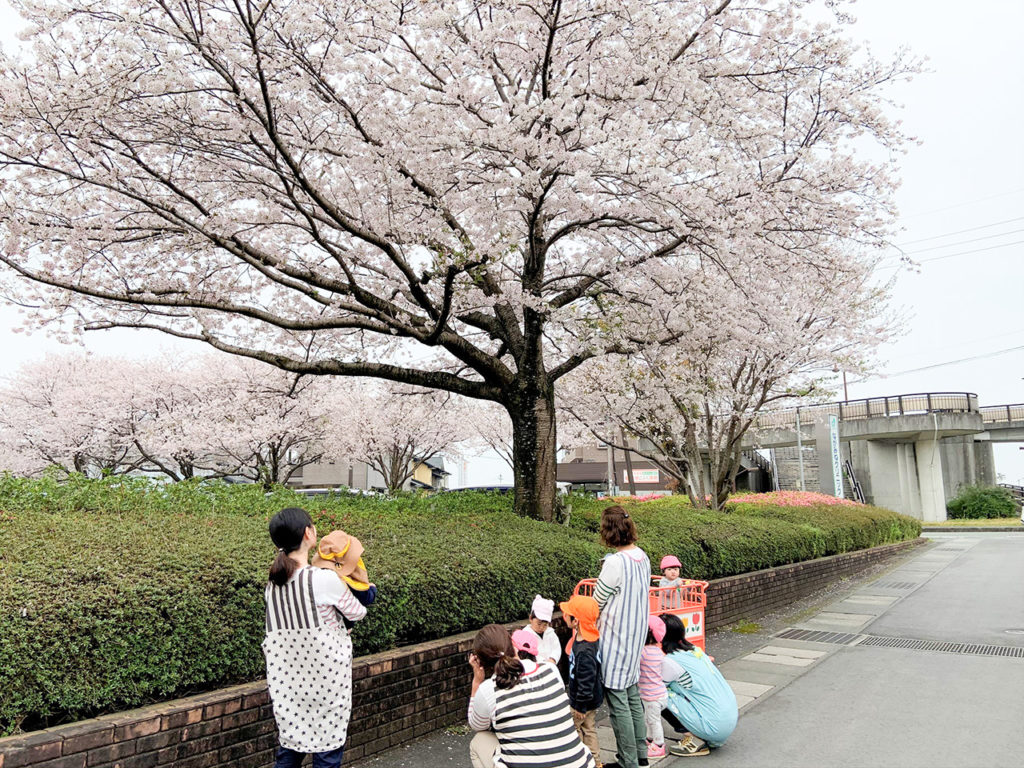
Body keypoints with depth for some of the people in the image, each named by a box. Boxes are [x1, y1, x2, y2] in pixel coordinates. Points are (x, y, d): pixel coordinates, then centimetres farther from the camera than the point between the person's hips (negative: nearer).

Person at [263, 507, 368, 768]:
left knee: (289, 746, 17)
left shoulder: (272, 585, -1)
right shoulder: (324, 580, -18)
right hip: (324, 679, -6)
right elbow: (357, 613, -2)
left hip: (287, 680, 6)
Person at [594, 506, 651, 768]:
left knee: (617, 701, 2)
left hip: (615, 637, -9)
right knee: (632, 694, 19)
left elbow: (596, 603, -13)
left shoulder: (615, 562, -23)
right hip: (637, 635, 9)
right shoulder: (643, 556, 2)